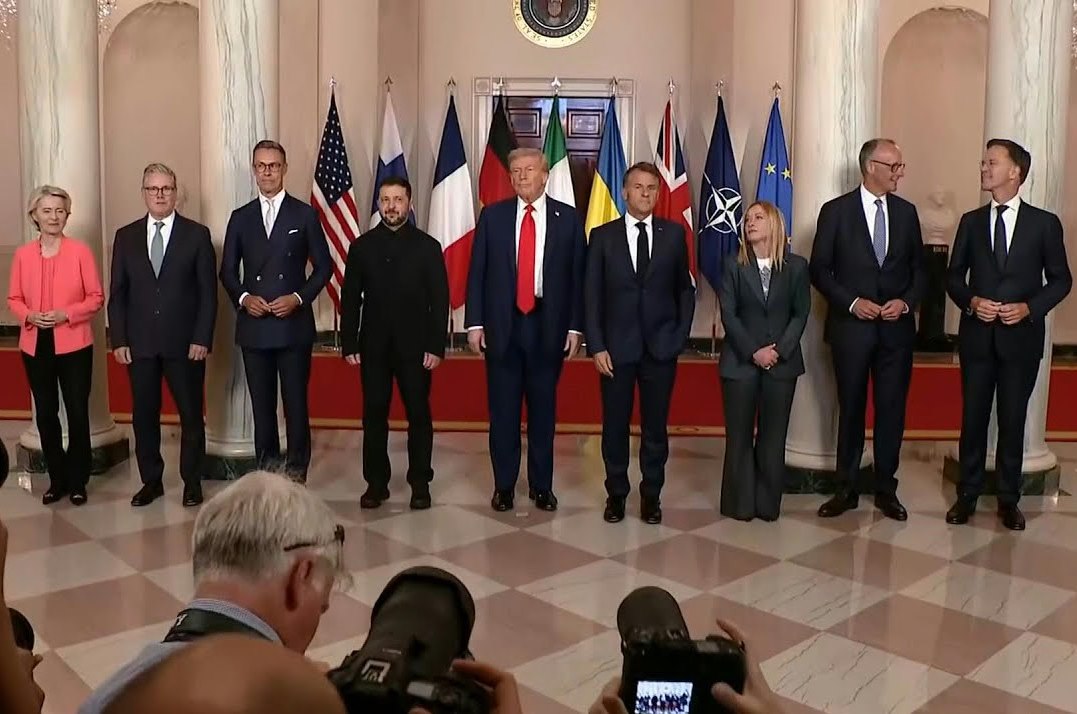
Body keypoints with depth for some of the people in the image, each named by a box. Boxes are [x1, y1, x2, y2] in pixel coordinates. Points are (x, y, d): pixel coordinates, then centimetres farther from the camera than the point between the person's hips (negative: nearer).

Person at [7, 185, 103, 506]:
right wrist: (29, 316, -11)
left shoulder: (80, 251, -4)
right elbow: (13, 299, 9)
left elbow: (96, 297, -4)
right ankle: (57, 479, 22)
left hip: (74, 345, -3)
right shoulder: (22, 254, 4)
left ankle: (77, 481, 15)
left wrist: (67, 314, -17)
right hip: (35, 345, 3)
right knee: (45, 414, 9)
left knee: (78, 413, 2)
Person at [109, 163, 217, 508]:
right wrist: (119, 340, 0)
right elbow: (117, 294, 8)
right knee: (144, 416, 8)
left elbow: (208, 292, -2)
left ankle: (192, 482, 18)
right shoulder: (126, 236, 8)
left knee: (191, 415, 5)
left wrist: (202, 339, -9)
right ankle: (151, 481, 22)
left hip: (185, 343, -2)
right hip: (140, 344, 3)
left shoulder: (197, 234, 1)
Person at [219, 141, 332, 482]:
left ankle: (297, 474, 8)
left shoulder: (305, 215, 4)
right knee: (262, 405, 8)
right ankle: (266, 474, 17)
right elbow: (227, 271, 12)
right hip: (254, 326, 3)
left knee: (296, 403, -1)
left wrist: (299, 298, -10)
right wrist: (243, 298, -7)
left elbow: (323, 266, 4)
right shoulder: (240, 218, 11)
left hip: (294, 325, -2)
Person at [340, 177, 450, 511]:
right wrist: (349, 344, 0)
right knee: (374, 416, 6)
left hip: (415, 346, -2)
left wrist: (436, 346, -9)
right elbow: (350, 299, 6)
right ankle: (376, 483, 16)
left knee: (419, 415, 4)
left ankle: (420, 483, 15)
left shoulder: (428, 246, 1)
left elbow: (439, 301, -2)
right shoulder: (362, 246, 6)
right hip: (373, 346, 2)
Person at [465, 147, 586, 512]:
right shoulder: (492, 216, 4)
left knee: (543, 408, 8)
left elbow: (577, 276, 3)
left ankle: (541, 485, 21)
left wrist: (574, 327, -2)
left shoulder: (568, 218, 3)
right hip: (502, 324, 0)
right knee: (503, 409, 6)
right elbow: (477, 272, 4)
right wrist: (475, 323, -3)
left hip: (548, 325, 0)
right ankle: (503, 485, 19)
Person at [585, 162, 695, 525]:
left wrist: (680, 335, 1)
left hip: (661, 348, 1)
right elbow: (592, 295, 0)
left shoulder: (674, 233, 5)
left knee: (656, 427, 8)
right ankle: (616, 494, 22)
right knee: (614, 426, 7)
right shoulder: (602, 235, 2)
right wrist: (596, 346, -7)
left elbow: (685, 289, 10)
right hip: (616, 348, 0)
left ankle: (651, 496, 22)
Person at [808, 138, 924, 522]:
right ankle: (846, 488, 20)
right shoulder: (836, 211, -3)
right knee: (851, 409, 8)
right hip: (851, 327, -2)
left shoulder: (906, 211, 7)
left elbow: (919, 268, 10)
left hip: (897, 328, 3)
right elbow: (819, 270, -3)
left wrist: (906, 302, -7)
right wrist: (851, 302, -14)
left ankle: (886, 489, 20)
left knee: (892, 409, 7)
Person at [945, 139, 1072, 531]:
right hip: (977, 335, 2)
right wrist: (971, 301, -10)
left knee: (1013, 419, 6)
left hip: (1021, 337, -1)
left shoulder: (1044, 222, 0)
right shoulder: (971, 221, 6)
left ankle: (1008, 499, 19)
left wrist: (1029, 308, -12)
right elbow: (953, 276, 9)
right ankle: (968, 494, 20)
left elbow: (1060, 279, 3)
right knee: (973, 417, 7)